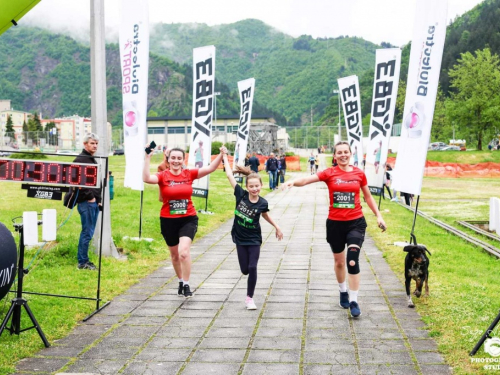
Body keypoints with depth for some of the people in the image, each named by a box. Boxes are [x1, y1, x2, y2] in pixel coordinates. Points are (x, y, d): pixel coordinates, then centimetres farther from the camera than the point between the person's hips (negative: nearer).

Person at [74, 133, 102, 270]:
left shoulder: (92, 160, 20)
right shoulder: (80, 159, -11)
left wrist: (98, 199, 19)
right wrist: (89, 197, -16)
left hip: (94, 202, 9)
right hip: (86, 202, -9)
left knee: (88, 232, 13)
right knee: (87, 233, -5)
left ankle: (84, 259, 20)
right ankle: (82, 262, 2)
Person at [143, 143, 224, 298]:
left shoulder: (189, 174, -1)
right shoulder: (163, 176, -7)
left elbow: (210, 168, -6)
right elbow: (146, 178, -25)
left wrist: (221, 155, -19)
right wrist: (147, 158, -31)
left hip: (188, 219, -1)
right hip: (168, 221, 1)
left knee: (184, 251, -19)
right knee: (175, 254, 16)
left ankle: (186, 285, -4)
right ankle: (181, 281, 39)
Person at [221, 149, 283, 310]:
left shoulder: (262, 203, -13)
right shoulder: (241, 194, -14)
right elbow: (229, 175, -13)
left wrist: (277, 227, 14)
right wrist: (225, 156, -10)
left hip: (254, 239, -1)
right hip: (240, 238, 1)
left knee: (252, 268, -6)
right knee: (245, 270, 5)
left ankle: (249, 298, 9)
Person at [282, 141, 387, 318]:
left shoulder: (359, 173, 1)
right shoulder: (330, 173, -5)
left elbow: (368, 196, 13)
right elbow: (307, 179, -20)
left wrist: (378, 215, 10)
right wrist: (293, 181, -39)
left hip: (355, 223, 0)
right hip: (335, 223, 0)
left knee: (352, 260, -14)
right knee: (339, 261, 15)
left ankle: (354, 301, -3)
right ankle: (343, 291, 41)